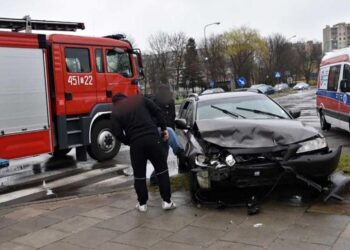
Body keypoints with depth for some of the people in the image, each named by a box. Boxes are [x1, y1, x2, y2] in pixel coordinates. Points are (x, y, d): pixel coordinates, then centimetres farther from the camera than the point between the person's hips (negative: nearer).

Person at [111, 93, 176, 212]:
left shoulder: (115, 111, 7)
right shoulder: (139, 99, 12)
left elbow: (118, 134, -3)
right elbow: (157, 111, 5)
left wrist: (130, 142, 12)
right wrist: (164, 128, 11)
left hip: (136, 143, -1)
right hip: (153, 138, 1)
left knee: (139, 174, 14)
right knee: (162, 170, 11)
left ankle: (142, 203, 20)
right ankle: (167, 201, 13)